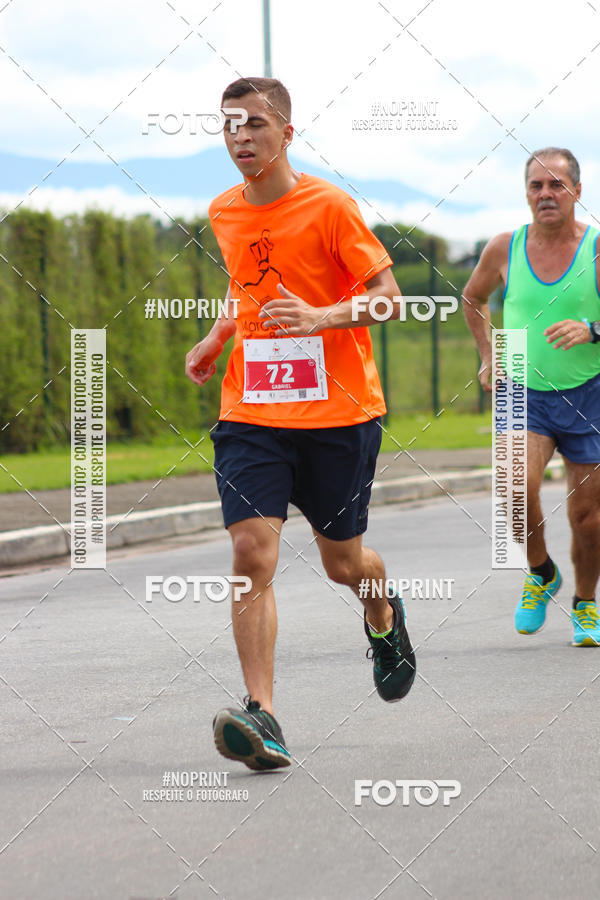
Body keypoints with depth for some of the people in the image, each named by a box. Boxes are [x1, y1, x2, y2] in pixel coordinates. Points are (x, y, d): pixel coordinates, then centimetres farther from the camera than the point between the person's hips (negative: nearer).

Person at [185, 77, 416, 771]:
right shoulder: (224, 214, 8)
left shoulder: (328, 205, -9)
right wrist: (217, 338, 12)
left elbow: (388, 295, -10)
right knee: (252, 551, -15)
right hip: (251, 413, 3)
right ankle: (261, 719, -20)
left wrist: (321, 316, -26)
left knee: (342, 562, 10)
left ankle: (385, 621, 48)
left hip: (338, 412, -3)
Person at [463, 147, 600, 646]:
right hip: (524, 393, 1)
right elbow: (473, 297, 20)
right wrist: (488, 357, 13)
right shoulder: (505, 249, -1)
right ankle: (541, 573, 4)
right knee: (518, 485, -23)